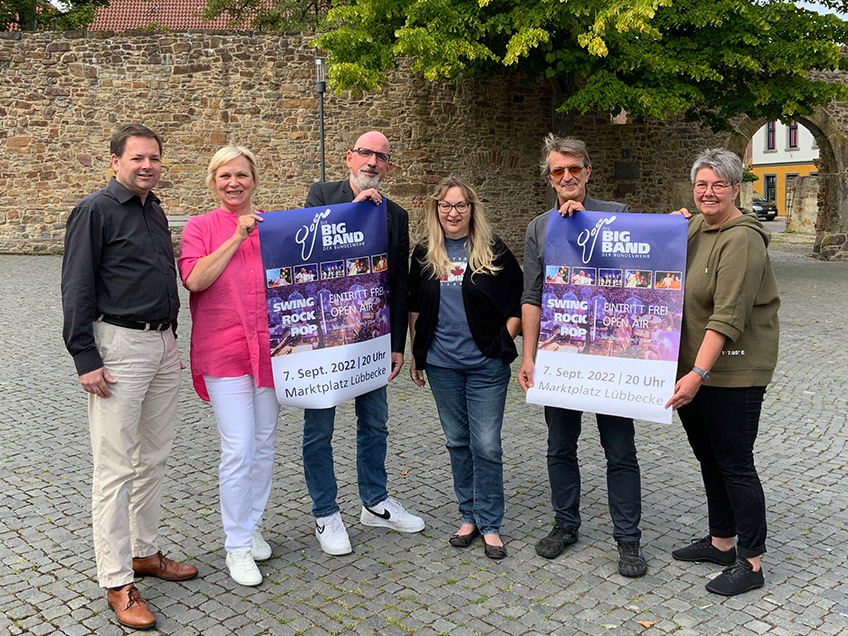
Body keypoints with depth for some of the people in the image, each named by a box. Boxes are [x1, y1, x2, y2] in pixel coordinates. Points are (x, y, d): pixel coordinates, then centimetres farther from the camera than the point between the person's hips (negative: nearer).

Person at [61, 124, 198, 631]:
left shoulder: (156, 212, 16)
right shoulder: (96, 211, -8)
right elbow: (77, 289, -11)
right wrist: (86, 359, -16)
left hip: (163, 345, 8)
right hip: (118, 346, -8)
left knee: (154, 458, 15)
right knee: (116, 468, -3)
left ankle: (145, 552, 29)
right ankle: (117, 583, 6)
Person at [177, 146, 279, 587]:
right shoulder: (201, 227, 1)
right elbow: (194, 279, -14)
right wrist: (236, 237, -16)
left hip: (268, 348, 4)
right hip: (223, 350, -4)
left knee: (265, 443, 12)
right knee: (238, 448, -7)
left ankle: (252, 524, 31)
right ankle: (237, 546, 8)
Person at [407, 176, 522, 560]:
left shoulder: (493, 250, -2)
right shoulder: (424, 254, 6)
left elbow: (518, 302, 3)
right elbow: (414, 307, 13)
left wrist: (505, 342, -4)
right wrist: (415, 353, 11)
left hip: (486, 364, -3)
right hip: (441, 364, 3)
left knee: (486, 445, -1)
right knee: (457, 441, 12)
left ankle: (490, 525, 13)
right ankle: (469, 516, 26)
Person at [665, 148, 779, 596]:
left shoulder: (741, 240, -18)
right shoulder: (695, 226, 8)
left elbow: (728, 316, -25)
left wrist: (699, 373, -30)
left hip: (733, 371, -8)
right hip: (691, 365, 9)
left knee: (734, 462, 0)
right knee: (708, 456, 18)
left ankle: (750, 563, 14)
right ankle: (721, 541, 34)